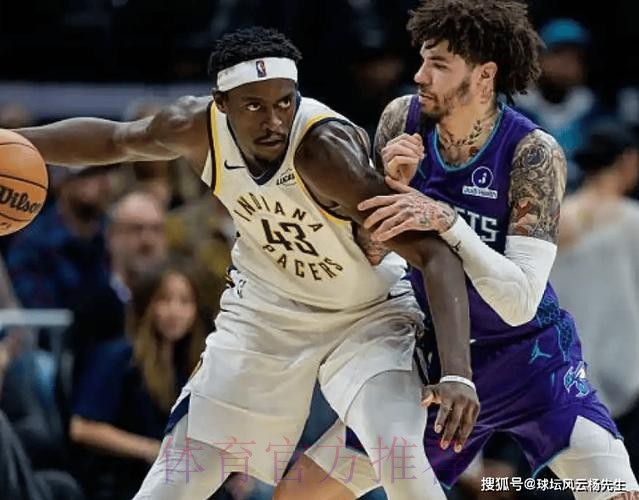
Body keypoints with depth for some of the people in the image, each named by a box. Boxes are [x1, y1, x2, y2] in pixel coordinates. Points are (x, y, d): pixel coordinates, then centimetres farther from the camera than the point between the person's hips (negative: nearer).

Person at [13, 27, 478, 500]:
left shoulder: (325, 147, -35)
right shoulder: (197, 128, -21)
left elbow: (435, 252, -37)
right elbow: (115, 139, 4)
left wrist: (457, 373, -47)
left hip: (367, 314, -4)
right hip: (265, 308, 4)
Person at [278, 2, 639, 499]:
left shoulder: (534, 153, -22)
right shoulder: (403, 119, -10)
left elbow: (520, 303, -28)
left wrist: (445, 220, -38)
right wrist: (392, 186, -23)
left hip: (532, 359, -4)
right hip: (432, 355, 4)